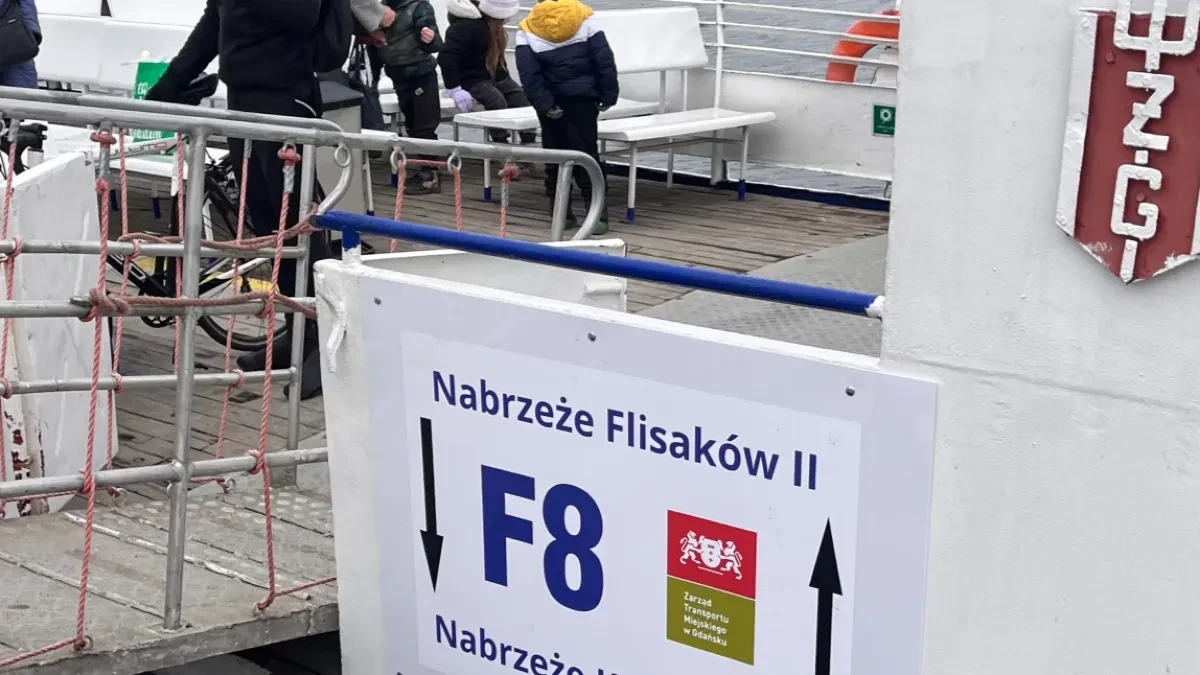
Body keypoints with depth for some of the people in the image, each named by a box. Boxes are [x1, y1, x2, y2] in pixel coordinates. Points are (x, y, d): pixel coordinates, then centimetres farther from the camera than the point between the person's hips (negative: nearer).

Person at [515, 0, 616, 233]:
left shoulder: (528, 31, 1)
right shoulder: (584, 20, -1)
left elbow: (529, 74, -10)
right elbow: (605, 61, -5)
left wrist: (544, 104, -12)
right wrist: (608, 95, -1)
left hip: (550, 103, 1)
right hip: (582, 99, -1)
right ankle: (598, 213, -6)